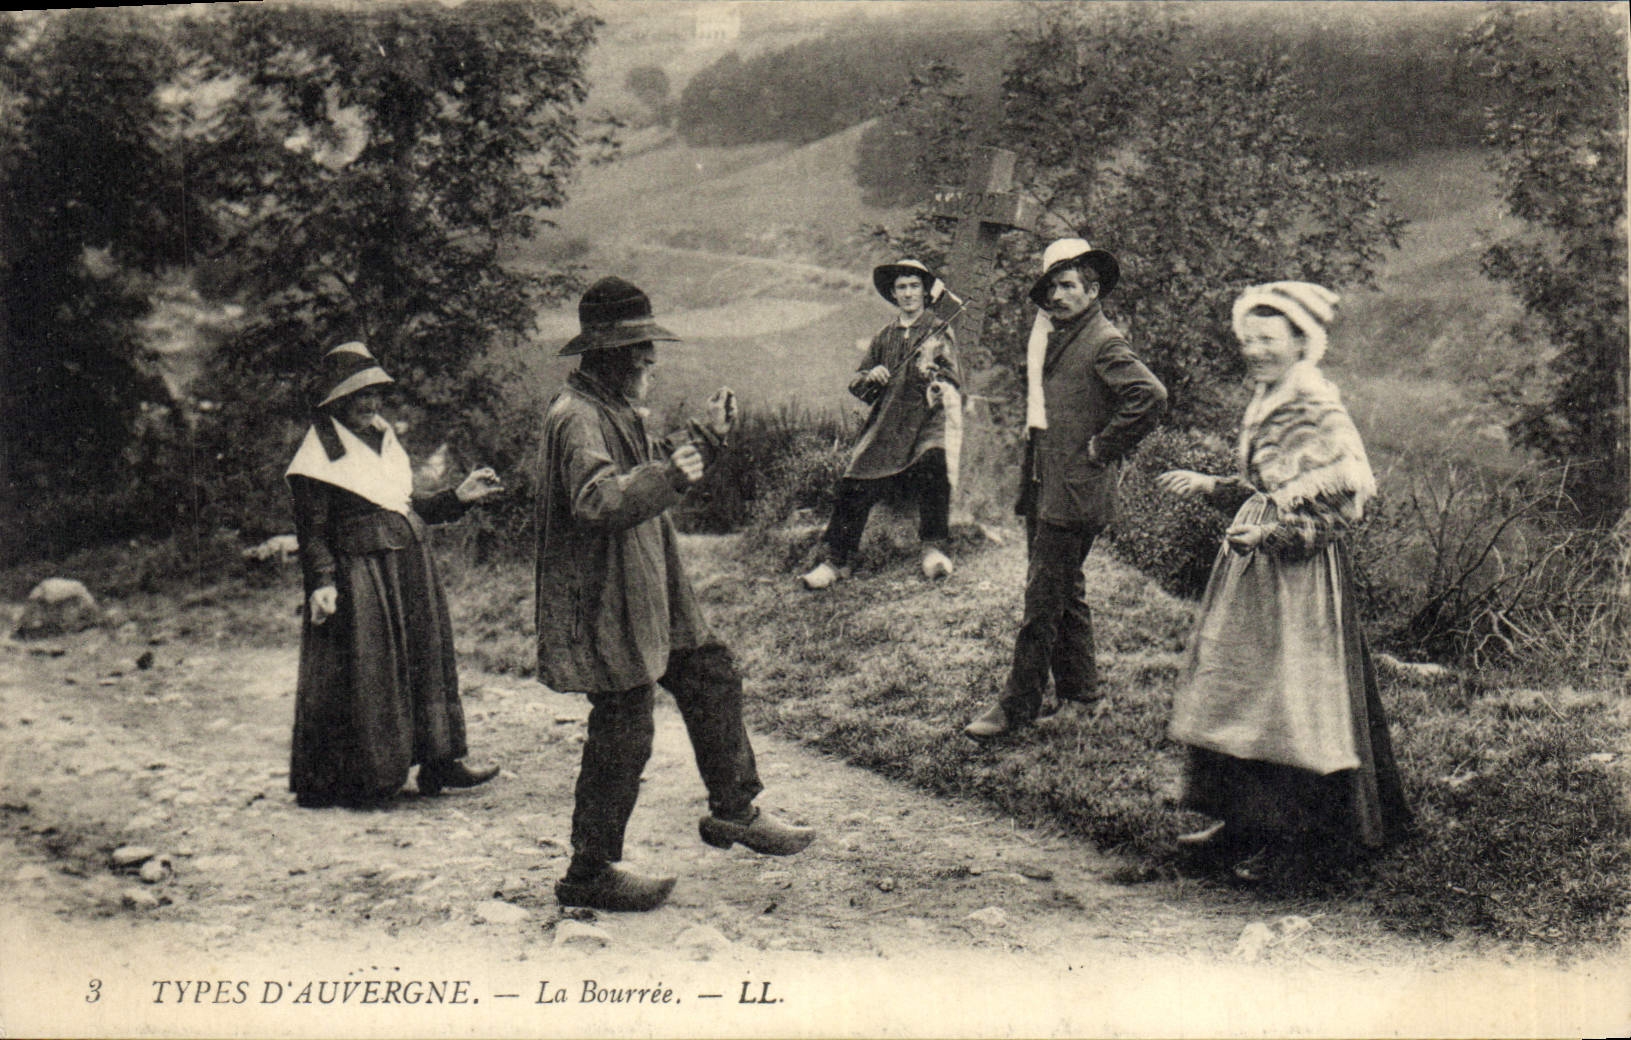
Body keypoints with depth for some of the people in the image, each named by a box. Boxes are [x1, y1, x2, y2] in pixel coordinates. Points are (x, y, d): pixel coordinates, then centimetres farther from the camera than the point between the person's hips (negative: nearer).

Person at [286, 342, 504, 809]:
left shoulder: (384, 439, 14)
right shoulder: (321, 455, -9)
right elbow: (312, 532, -13)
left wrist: (458, 497, 12)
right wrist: (321, 583, -24)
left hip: (411, 570, 8)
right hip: (359, 580, -8)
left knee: (427, 659, 12)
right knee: (363, 676, -2)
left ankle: (438, 763, 22)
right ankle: (362, 778, 9)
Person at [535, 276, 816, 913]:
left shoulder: (618, 410, 13)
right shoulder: (577, 417, -20)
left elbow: (649, 468, 28)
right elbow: (599, 500, -35)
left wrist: (705, 435, 19)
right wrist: (671, 476, -40)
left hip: (648, 597, 11)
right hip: (606, 607, -11)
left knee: (712, 676, 17)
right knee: (622, 733, -3)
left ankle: (733, 811, 32)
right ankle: (589, 874, 12)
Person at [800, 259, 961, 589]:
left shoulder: (938, 331, 6)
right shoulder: (884, 337, 18)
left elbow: (950, 379, -6)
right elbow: (855, 383, 18)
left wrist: (932, 372, -27)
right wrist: (871, 376, -4)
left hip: (928, 420, -4)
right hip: (885, 423, 4)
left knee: (933, 466, -31)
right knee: (855, 485, -6)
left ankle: (934, 550, -20)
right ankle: (835, 560, 7)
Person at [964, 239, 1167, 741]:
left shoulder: (1104, 343, -12)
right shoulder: (1056, 338, 15)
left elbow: (1150, 395, -25)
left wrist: (1102, 448, -17)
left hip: (1073, 491, -9)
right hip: (1044, 486, 9)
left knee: (1043, 597, -6)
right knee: (1065, 591, 17)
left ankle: (1018, 706, -1)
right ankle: (1079, 689, 30)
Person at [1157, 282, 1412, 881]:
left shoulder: (1319, 409, -14)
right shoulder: (1263, 405, 12)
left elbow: (1350, 493, -19)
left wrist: (1278, 531, -23)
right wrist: (1208, 487, 17)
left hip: (1301, 575, -9)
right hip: (1251, 568, 9)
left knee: (1290, 698, -2)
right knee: (1234, 690, 11)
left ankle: (1287, 837, 9)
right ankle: (1240, 819, 23)